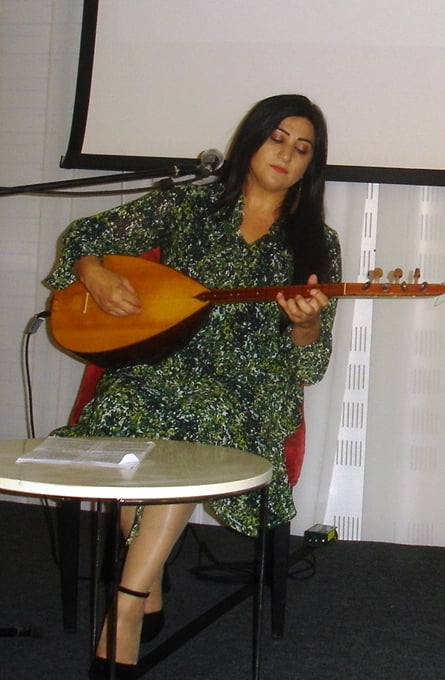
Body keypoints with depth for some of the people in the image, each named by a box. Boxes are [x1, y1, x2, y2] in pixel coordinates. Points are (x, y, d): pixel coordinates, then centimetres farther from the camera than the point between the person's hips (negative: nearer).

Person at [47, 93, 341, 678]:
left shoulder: (316, 244, 9)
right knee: (121, 409, -32)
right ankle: (150, 594, -15)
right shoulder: (188, 206, 11)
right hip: (163, 366, 1)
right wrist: (96, 275, -10)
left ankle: (126, 606, -32)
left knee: (206, 419, -35)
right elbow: (86, 236, 12)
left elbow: (311, 366, 5)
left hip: (251, 388, -1)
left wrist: (306, 322, -17)